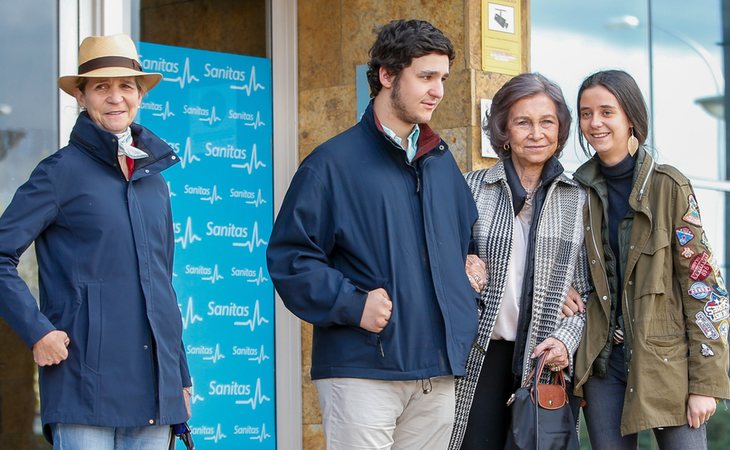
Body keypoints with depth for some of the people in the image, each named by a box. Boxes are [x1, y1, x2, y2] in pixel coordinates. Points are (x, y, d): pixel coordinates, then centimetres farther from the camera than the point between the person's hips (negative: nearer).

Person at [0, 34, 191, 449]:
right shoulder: (63, 171, -1)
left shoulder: (155, 177, 17)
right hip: (85, 380, -6)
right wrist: (37, 330, -13)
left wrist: (182, 377, 19)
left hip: (154, 386, 6)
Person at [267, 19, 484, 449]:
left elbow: (468, 236, 30)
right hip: (362, 369, -6)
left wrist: (472, 270, 9)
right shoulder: (333, 163, -3)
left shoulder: (441, 161, 17)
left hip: (440, 372, 6)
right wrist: (352, 304, -17)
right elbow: (289, 257, -7)